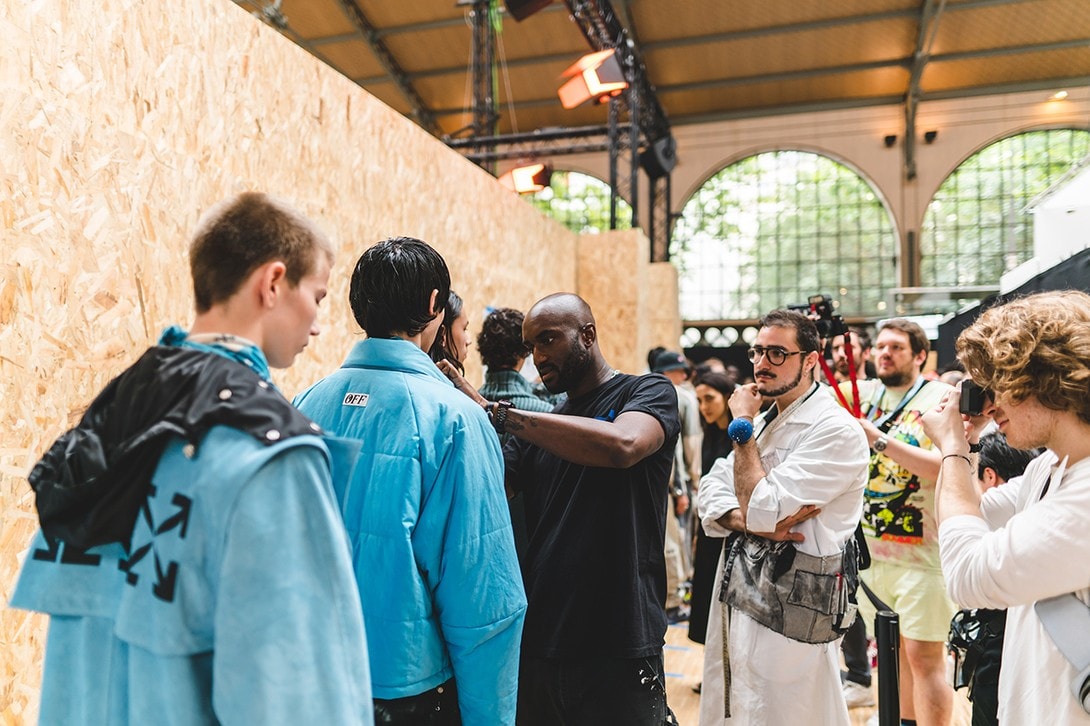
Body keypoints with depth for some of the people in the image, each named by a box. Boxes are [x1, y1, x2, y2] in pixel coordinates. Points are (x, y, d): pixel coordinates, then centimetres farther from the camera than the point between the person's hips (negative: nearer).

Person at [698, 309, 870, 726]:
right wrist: (757, 525, -14)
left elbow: (760, 508, -23)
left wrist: (742, 426, -14)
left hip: (788, 608, -8)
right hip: (739, 593, 8)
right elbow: (711, 496, 6)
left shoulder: (835, 431, -16)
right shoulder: (765, 421, 11)